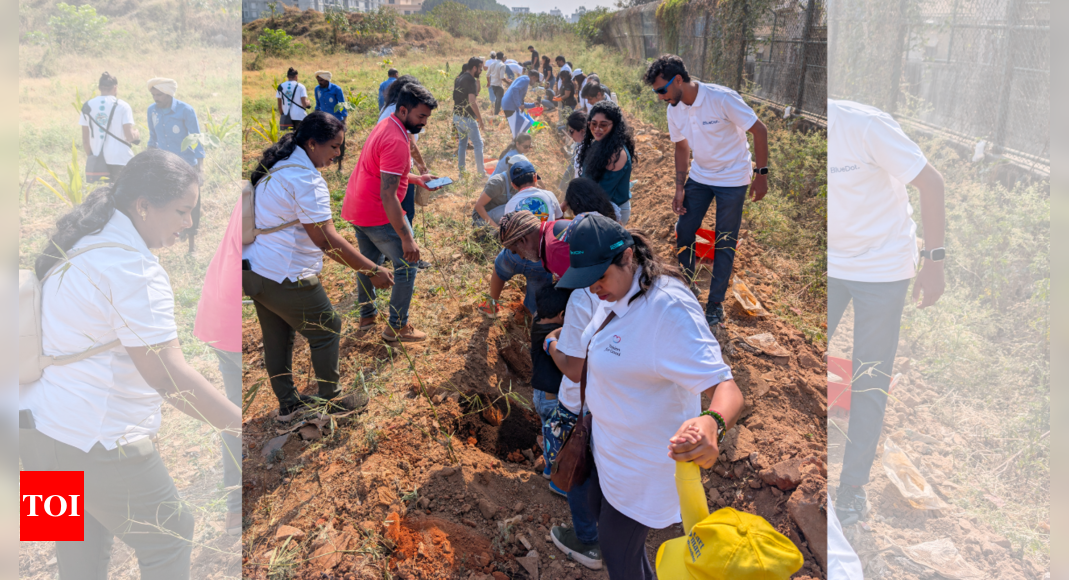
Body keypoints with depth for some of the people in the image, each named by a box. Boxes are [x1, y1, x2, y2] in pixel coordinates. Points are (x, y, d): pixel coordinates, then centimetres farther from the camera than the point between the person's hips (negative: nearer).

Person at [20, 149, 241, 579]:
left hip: (39, 427, 9)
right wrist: (241, 426, -23)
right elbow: (169, 376, -26)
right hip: (96, 441, -9)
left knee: (83, 545, 22)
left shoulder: (79, 246, 9)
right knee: (169, 536, 8)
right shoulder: (132, 268, -21)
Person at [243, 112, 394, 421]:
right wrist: (372, 270, -21)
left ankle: (288, 404, 34)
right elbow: (326, 238, -25)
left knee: (277, 338, 19)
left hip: (254, 271, 9)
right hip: (285, 278, -9)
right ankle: (331, 399, 24)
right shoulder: (306, 179, -21)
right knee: (327, 329, 9)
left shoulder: (275, 167, 10)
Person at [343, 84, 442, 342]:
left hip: (355, 209, 10)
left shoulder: (385, 126, 8)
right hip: (378, 216, -10)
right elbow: (387, 195, -29)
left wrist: (416, 179, 12)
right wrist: (407, 239, -28)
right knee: (406, 266, 2)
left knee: (369, 262, 23)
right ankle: (397, 327, 10)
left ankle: (367, 315, 39)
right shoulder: (396, 141, -24)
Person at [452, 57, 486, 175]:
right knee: (478, 143, -1)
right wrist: (480, 120, -22)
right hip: (467, 118, -9)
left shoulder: (459, 78, 11)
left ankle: (461, 171, 18)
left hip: (457, 116, 9)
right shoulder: (471, 80, -17)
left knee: (462, 143, 15)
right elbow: (472, 102, -24)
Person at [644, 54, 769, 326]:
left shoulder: (722, 98, -25)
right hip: (699, 177, 5)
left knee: (724, 243, 1)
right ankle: (686, 287, 25)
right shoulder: (674, 110, -6)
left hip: (732, 179, -5)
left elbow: (759, 131, -17)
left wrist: (761, 173, -15)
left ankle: (716, 303, 14)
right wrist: (680, 188, 2)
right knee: (683, 231, 5)